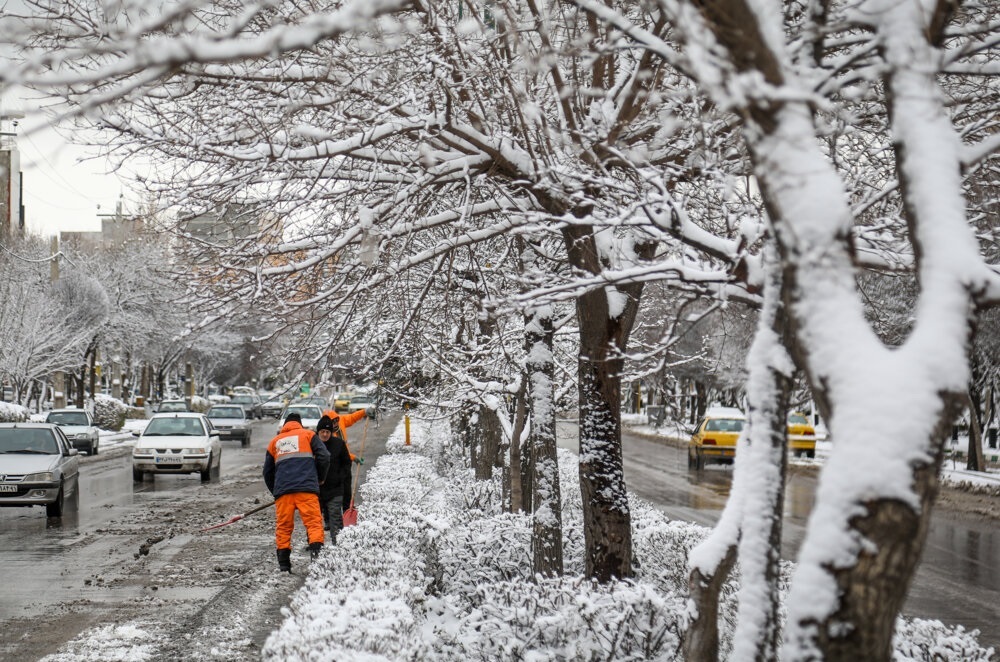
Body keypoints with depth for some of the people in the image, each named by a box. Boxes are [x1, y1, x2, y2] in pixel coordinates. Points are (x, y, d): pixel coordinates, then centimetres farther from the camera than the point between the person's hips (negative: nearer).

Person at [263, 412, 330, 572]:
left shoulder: (275, 442, 26)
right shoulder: (308, 434, 17)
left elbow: (267, 472, 25)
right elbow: (324, 457, 5)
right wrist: (320, 478, 19)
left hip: (282, 489, 3)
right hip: (306, 487, -3)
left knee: (283, 526, 7)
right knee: (314, 522, -6)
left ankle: (283, 564, 3)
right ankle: (317, 556, -22)